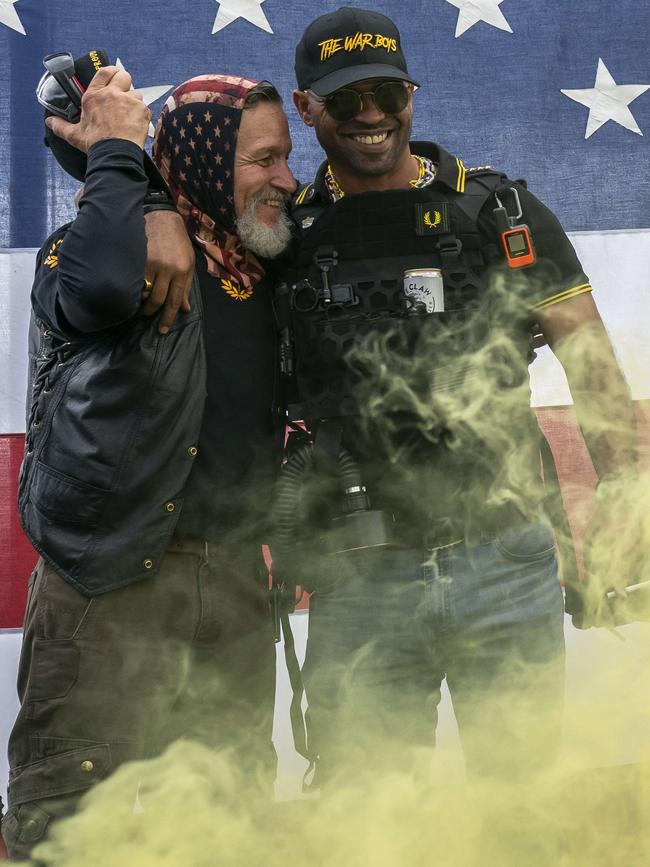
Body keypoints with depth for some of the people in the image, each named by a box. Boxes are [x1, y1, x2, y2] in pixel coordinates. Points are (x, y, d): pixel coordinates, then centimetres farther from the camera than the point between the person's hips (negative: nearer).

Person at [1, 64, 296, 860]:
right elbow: (102, 284, -36)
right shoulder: (85, 246, -9)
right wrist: (116, 153, -21)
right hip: (110, 583, -7)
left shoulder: (258, 271, 11)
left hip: (232, 580, 7)